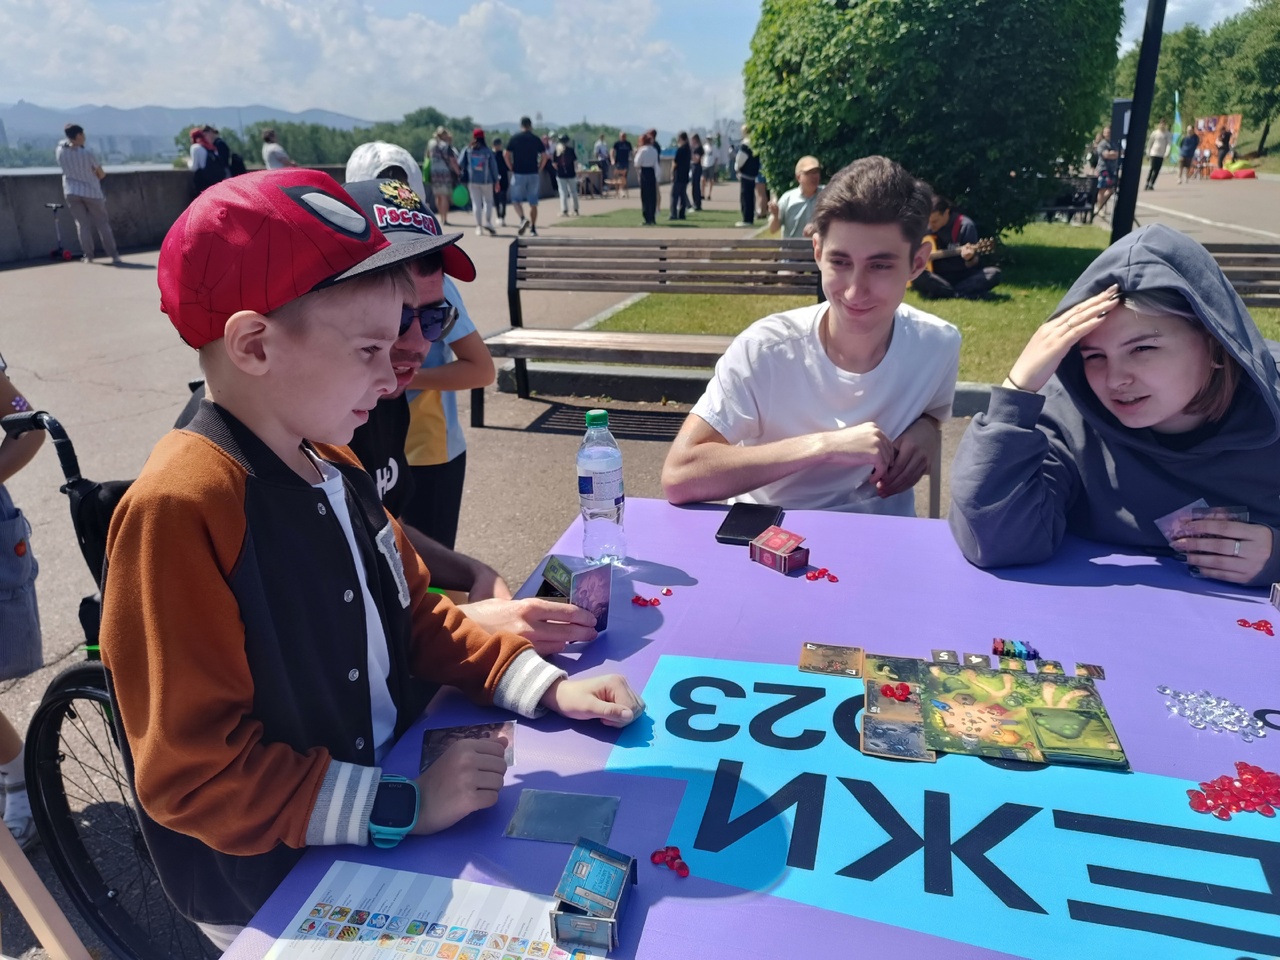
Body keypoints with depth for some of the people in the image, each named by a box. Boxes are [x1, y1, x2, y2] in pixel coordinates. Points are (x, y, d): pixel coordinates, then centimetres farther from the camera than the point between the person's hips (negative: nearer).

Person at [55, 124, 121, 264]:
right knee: (102, 223, 5)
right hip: (92, 192, -3)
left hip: (71, 193, 3)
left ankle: (88, 256, 3)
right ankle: (114, 255, 3)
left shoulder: (60, 150, -6)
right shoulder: (87, 153, -17)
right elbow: (101, 174, -7)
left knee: (82, 224, 8)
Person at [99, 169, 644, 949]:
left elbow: (418, 616, 9)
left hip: (392, 781, 7)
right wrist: (402, 809, -22)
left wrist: (545, 686, -1)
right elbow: (193, 776, -22)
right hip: (274, 892, -6)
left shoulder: (334, 466, 0)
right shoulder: (180, 510, -25)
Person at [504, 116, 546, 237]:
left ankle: (523, 219, -19)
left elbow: (507, 156, -4)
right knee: (533, 203, 9)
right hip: (533, 174, 2)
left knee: (516, 200, 7)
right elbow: (544, 157, -1)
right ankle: (533, 228, 10)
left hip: (518, 174, -2)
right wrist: (539, 169, 7)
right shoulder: (536, 139, 3)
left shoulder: (514, 139, 0)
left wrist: (512, 169, 5)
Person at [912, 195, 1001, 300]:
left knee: (994, 273, -28)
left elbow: (972, 265, -6)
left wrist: (970, 258, -29)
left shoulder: (965, 226, -8)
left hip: (961, 275, 0)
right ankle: (961, 294, -24)